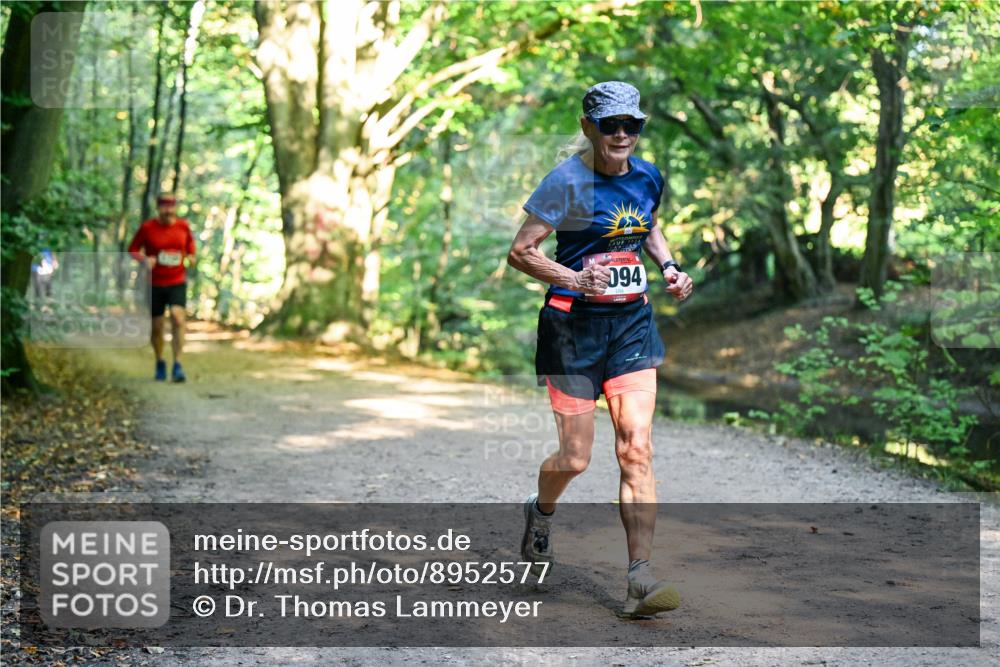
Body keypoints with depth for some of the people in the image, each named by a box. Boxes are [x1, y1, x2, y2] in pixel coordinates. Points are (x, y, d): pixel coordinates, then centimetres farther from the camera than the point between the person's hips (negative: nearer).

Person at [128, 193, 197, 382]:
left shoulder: (183, 226, 0)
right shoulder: (147, 228, -7)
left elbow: (190, 243, 20)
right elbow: (132, 250, 2)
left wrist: (191, 257, 1)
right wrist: (144, 259, -18)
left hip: (177, 283, 0)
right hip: (155, 284, 0)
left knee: (178, 318, -20)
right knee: (157, 327, 7)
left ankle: (177, 366, -18)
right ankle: (160, 363, 32)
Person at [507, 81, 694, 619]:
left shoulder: (648, 178, 5)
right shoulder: (567, 182, -11)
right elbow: (519, 252, -11)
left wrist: (669, 267, 7)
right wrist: (574, 279, -26)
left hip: (632, 322, 4)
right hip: (573, 324, -4)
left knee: (636, 450, -7)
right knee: (575, 457, 1)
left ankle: (640, 581, -6)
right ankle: (540, 512, 37)